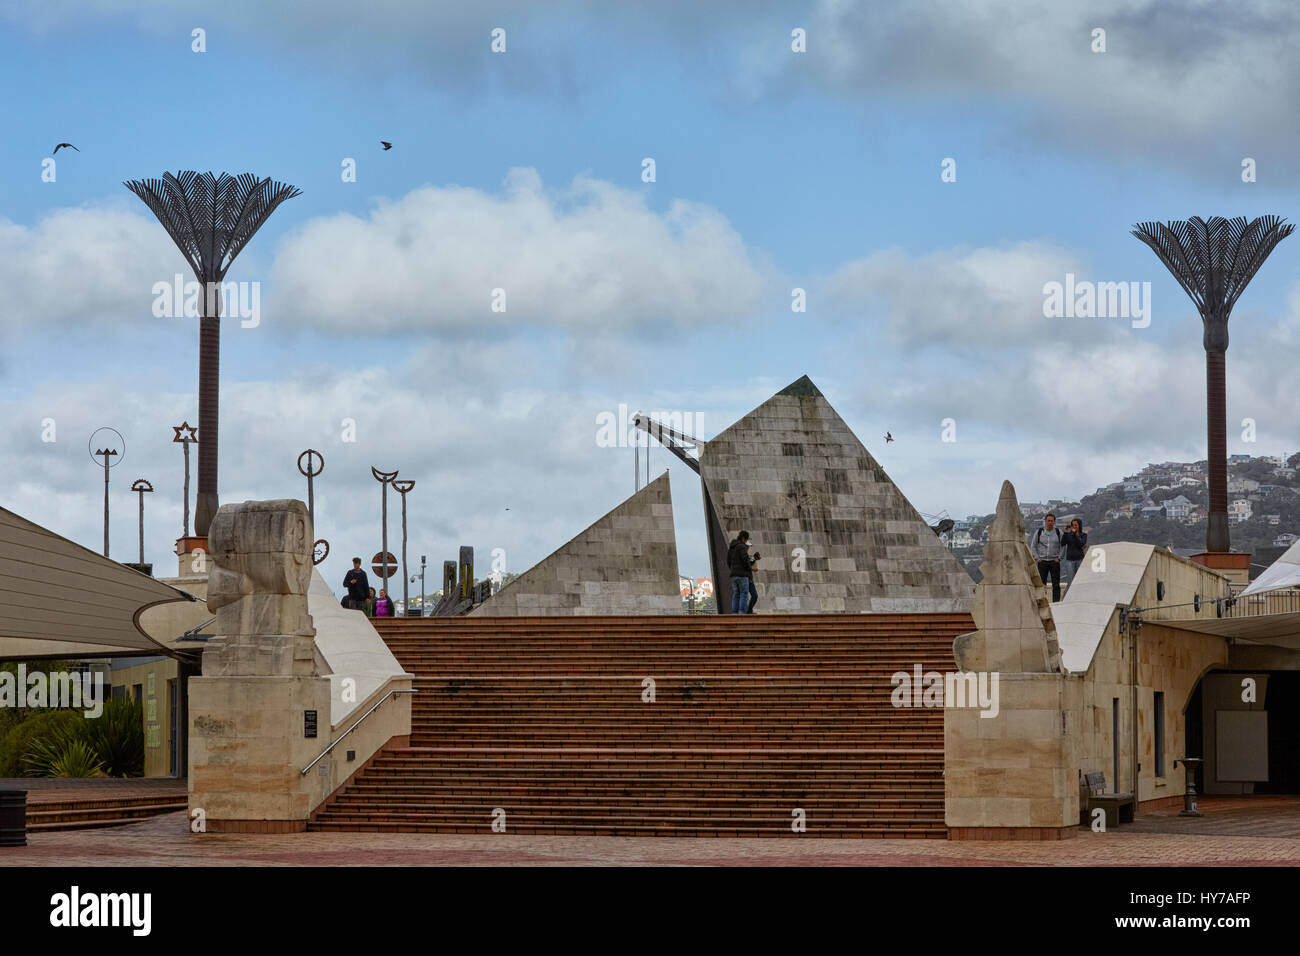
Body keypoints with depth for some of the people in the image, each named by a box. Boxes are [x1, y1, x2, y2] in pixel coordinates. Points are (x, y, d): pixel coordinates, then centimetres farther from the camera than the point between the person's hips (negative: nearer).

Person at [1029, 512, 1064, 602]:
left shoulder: (1058, 532, 3)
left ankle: (1056, 603, 0)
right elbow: (1033, 546, 9)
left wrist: (1059, 558, -3)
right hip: (1042, 562, 0)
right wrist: (1037, 558, 0)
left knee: (1056, 584, -2)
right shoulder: (1039, 532, 4)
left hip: (1054, 561, 0)